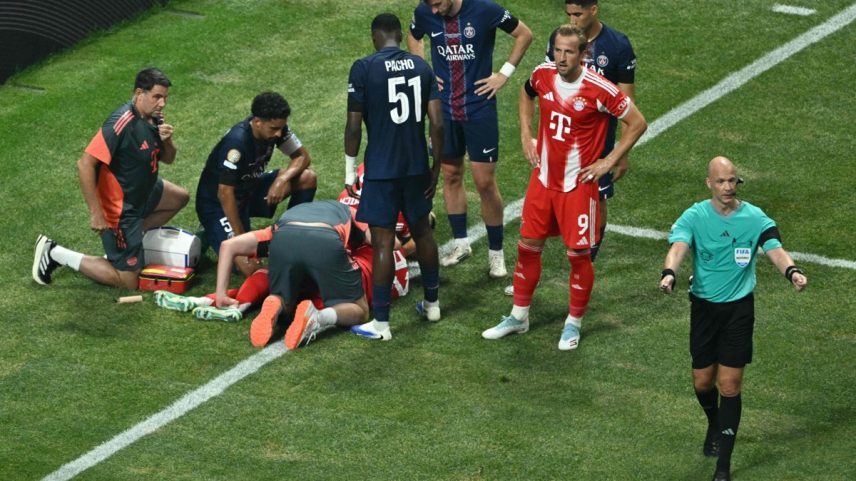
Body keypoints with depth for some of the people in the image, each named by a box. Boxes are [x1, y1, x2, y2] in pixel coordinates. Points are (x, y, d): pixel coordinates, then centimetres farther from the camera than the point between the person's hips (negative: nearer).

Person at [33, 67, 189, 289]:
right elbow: (85, 164, -32)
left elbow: (167, 159, 12)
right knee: (128, 280, -2)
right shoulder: (122, 123, -29)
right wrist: (96, 213, -30)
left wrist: (167, 141, -12)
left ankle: (133, 240, 20)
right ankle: (56, 254, 4)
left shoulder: (153, 118, -2)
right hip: (120, 208, -9)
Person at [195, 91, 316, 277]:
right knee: (250, 267, -24)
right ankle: (210, 237, 5)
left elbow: (303, 157, -3)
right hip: (217, 204, -7)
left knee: (307, 178, -10)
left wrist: (282, 179, -24)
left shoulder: (275, 127, -12)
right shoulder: (237, 142, -33)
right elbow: (225, 194, -30)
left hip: (249, 189, 7)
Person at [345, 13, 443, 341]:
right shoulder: (422, 67, 3)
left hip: (381, 169, -5)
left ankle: (381, 323, 4)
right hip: (417, 166, 5)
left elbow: (353, 126, -10)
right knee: (422, 231, 21)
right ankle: (432, 302, 35)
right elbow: (437, 124, 0)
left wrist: (350, 172, 1)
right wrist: (436, 167, 11)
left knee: (382, 242, -1)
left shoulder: (364, 68, -10)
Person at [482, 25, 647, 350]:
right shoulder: (543, 74, -5)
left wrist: (609, 161, -10)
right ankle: (519, 316, 27)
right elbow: (527, 94, 21)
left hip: (578, 185, -5)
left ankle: (574, 323, 20)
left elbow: (637, 123, -10)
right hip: (543, 177, 5)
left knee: (578, 255, 3)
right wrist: (526, 135, 11)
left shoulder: (599, 89, -20)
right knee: (528, 246, 11)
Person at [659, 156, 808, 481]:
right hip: (704, 305, 1)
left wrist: (792, 271, -42)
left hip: (739, 308, -1)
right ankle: (715, 427, 46)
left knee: (730, 386, -6)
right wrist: (669, 273, -46)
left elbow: (775, 250, -19)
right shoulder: (695, 216, -7)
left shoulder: (754, 218, -6)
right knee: (702, 382, 10)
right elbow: (678, 246, -24)